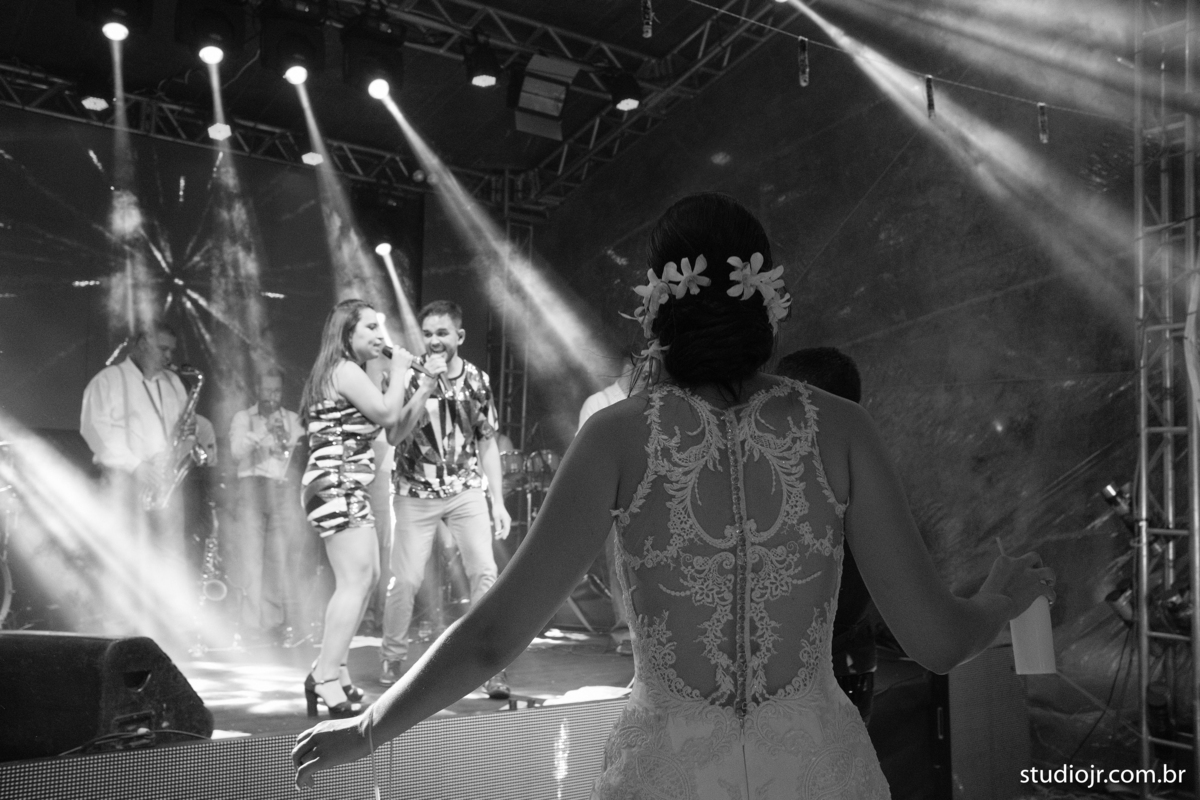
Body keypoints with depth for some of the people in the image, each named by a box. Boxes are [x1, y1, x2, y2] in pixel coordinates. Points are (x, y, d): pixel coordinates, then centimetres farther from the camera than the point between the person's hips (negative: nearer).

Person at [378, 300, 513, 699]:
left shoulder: (477, 379, 1)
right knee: (406, 578, -2)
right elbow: (395, 436, -20)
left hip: (466, 489, 2)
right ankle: (392, 659, 21)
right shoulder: (410, 377, -7)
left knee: (485, 571, -10)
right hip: (417, 492, -1)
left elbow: (487, 443, 7)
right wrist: (427, 386, -26)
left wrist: (498, 501, 3)